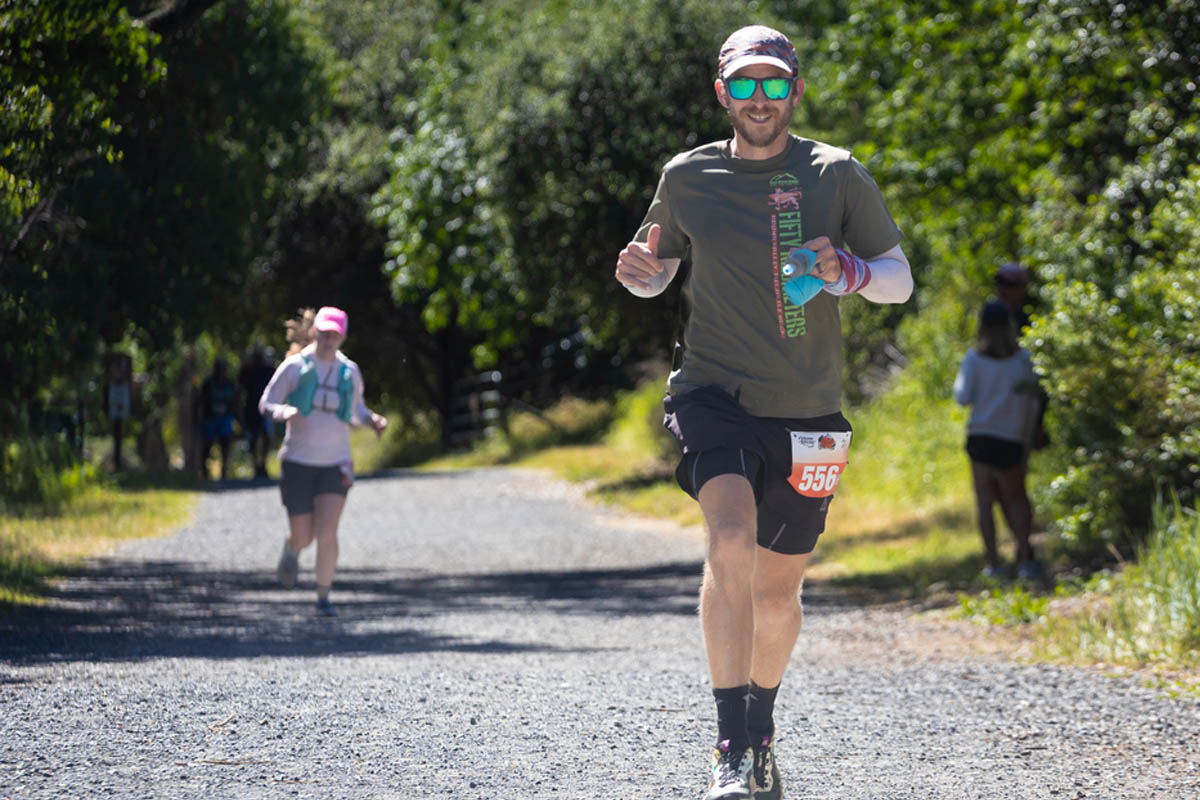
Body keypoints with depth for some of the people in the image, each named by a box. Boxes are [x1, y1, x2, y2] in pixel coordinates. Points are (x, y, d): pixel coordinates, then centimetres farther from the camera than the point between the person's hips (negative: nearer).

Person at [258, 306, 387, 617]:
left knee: (327, 533, -14)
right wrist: (285, 412, -22)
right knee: (303, 536, 4)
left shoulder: (349, 371, 5)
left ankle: (324, 598, -3)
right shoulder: (295, 367, -3)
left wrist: (371, 419, -2)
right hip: (298, 462, -1)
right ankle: (291, 551, 42)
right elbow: (266, 404, 0)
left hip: (335, 464, 1)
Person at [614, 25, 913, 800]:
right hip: (714, 393, -1)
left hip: (805, 412, 1)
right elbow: (657, 273, 18)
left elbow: (900, 279, 6)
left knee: (778, 591, 10)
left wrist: (848, 271, -17)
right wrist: (639, 271, -7)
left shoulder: (838, 175, 1)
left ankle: (761, 733, 38)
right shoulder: (688, 178, 3)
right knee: (732, 536, -27)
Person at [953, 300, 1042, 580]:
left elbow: (963, 397, -7)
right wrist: (1027, 440, 15)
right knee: (1014, 497, 11)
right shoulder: (1023, 358, 1)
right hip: (1012, 438, 1)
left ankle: (993, 561, -1)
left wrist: (959, 380, 14)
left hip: (981, 435, -1)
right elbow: (1031, 402, 4)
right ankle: (1025, 555, -5)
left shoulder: (974, 358, -4)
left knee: (985, 500, 4)